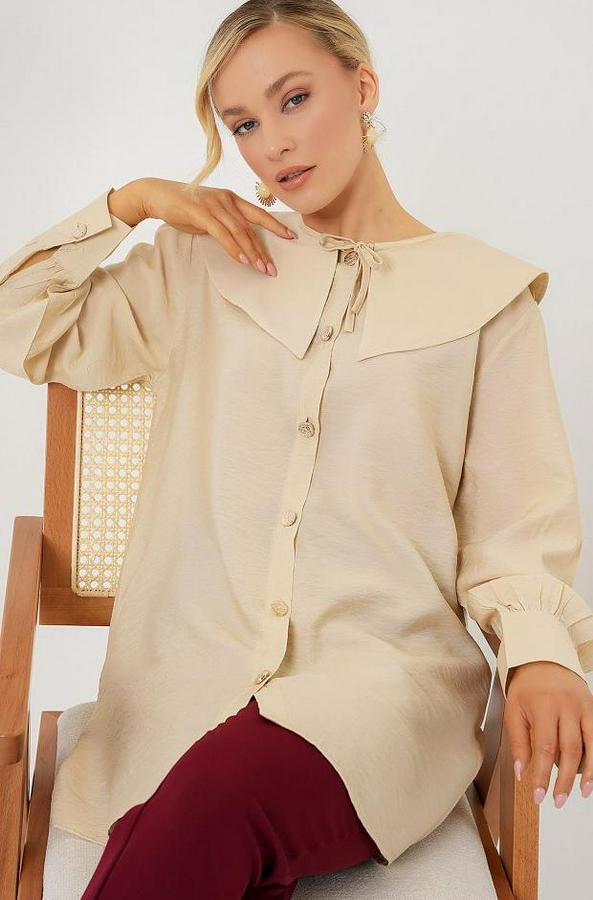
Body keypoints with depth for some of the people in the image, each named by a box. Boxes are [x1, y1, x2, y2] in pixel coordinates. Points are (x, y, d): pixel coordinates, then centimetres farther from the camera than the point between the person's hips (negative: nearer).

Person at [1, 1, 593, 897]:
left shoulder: (483, 290, 9)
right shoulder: (205, 262, 17)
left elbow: (516, 528, 5)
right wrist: (130, 201, 9)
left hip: (384, 667, -1)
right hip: (194, 668, 2)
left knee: (218, 797, -33)